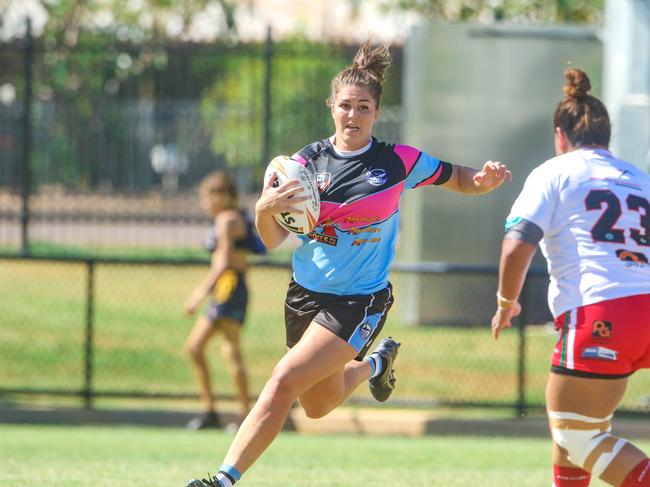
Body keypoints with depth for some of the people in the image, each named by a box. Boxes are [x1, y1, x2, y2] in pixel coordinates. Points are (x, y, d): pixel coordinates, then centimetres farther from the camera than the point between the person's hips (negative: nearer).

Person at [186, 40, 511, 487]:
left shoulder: (399, 162, -7)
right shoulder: (308, 161, -2)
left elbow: (459, 180, 8)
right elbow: (274, 240, -6)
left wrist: (487, 179, -16)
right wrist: (265, 210, -29)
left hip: (360, 301, -4)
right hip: (305, 295, 5)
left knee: (286, 380, -21)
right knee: (318, 406, 19)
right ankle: (375, 364, 51)